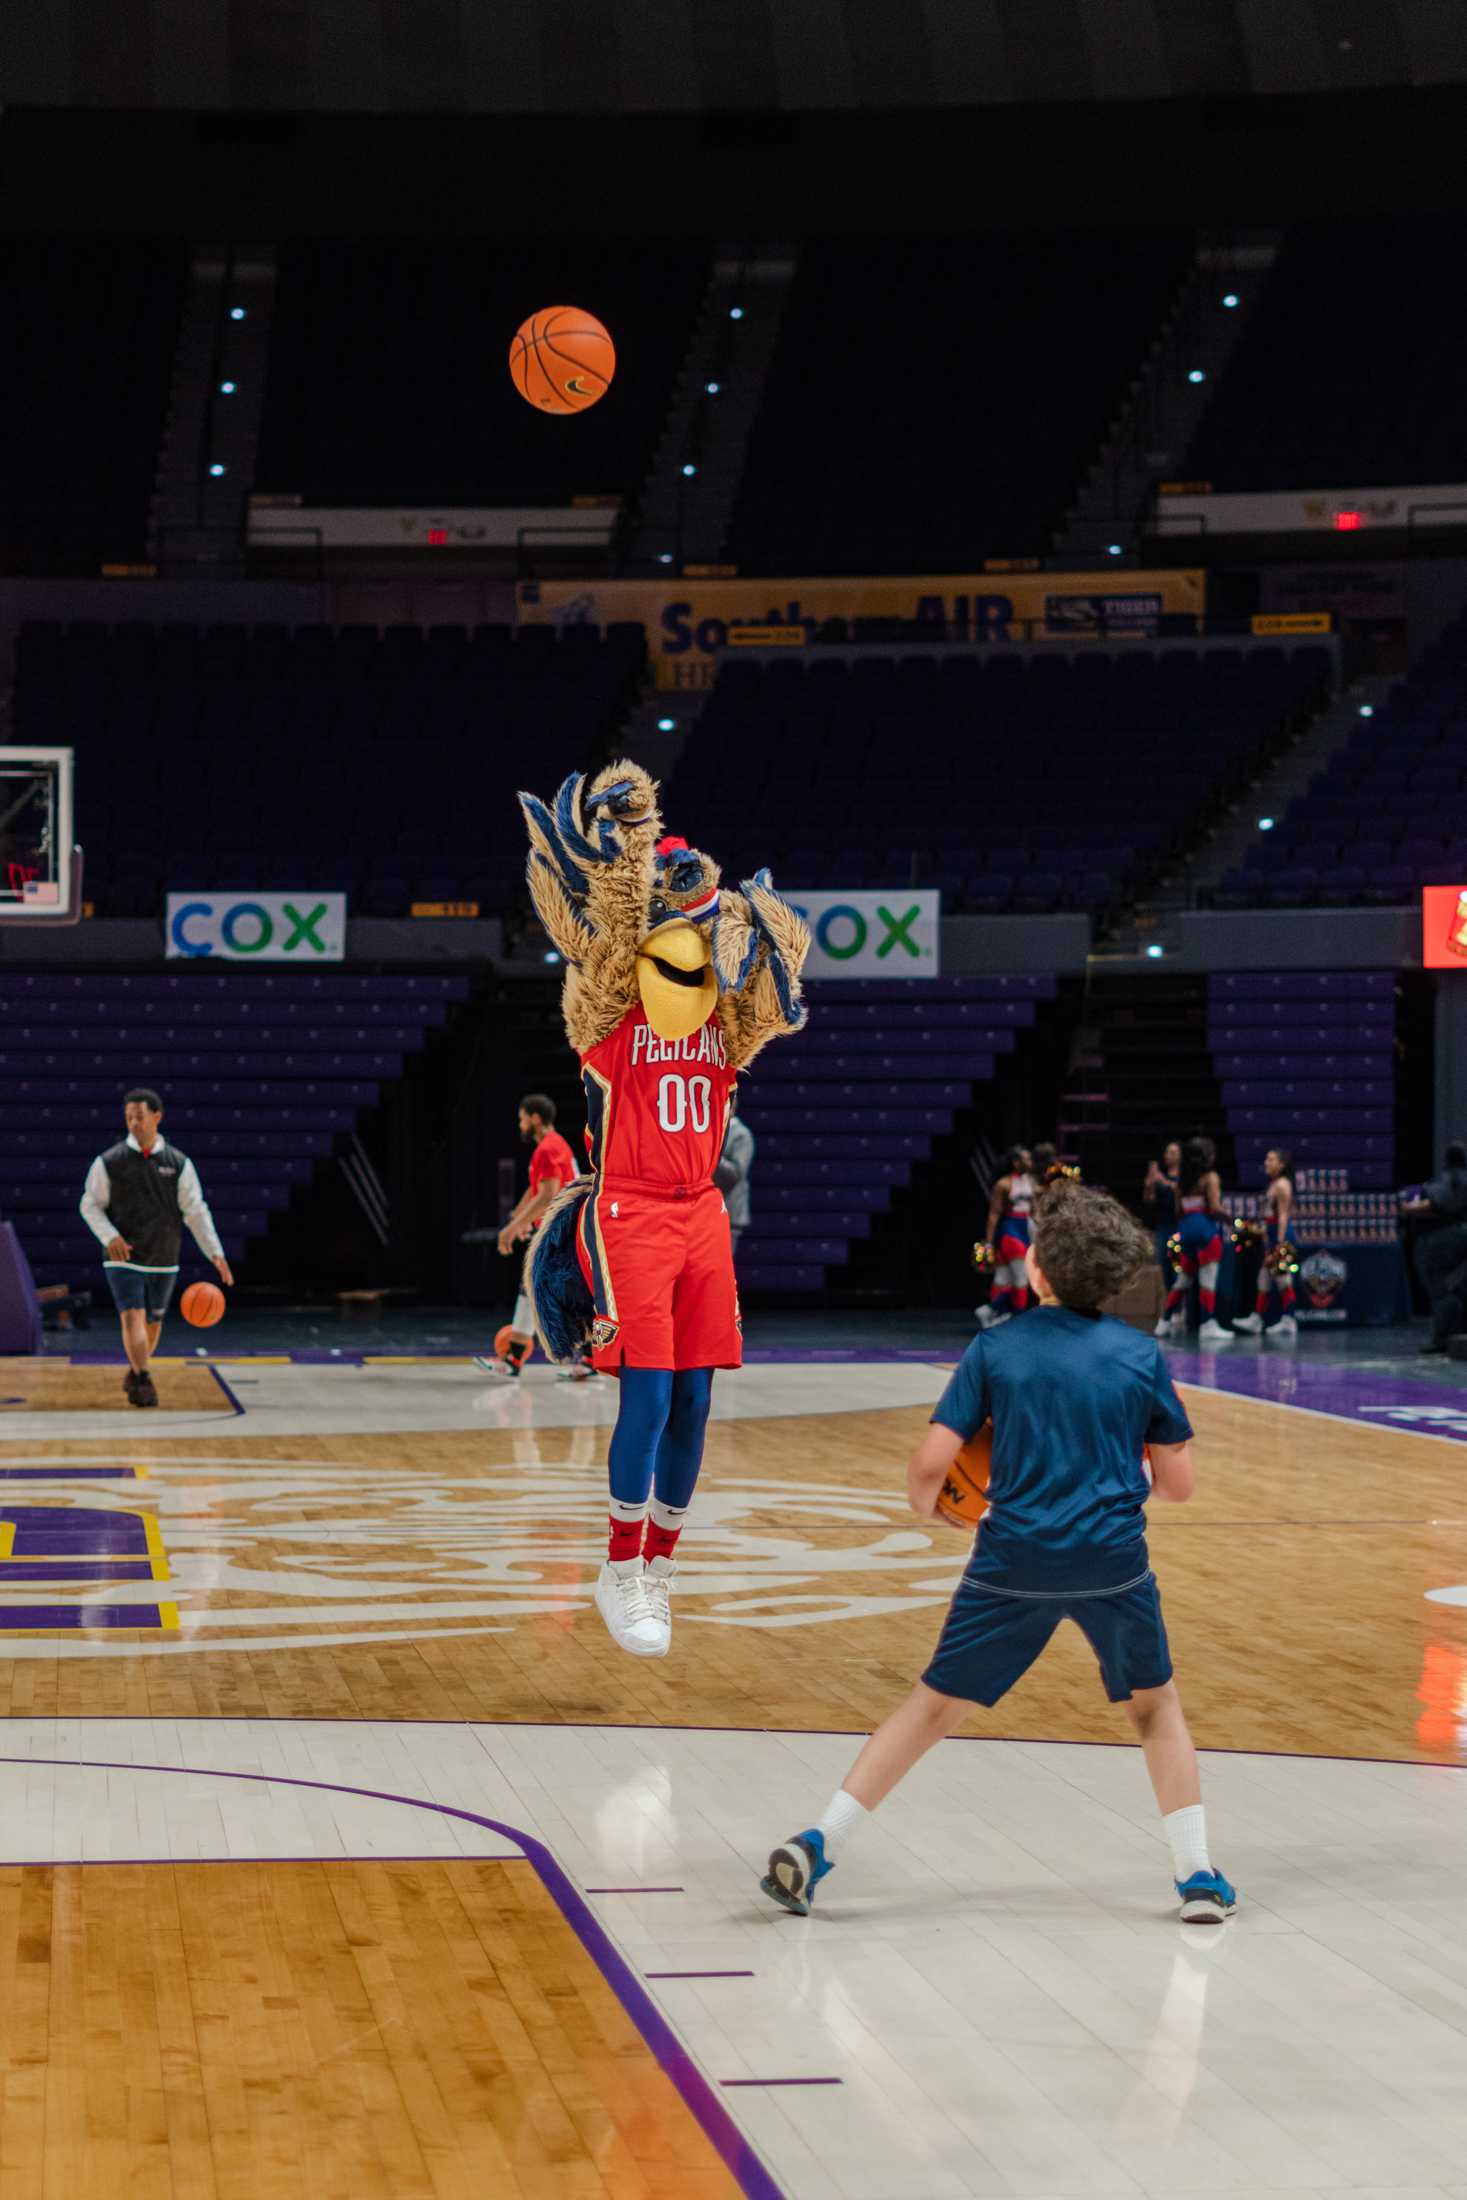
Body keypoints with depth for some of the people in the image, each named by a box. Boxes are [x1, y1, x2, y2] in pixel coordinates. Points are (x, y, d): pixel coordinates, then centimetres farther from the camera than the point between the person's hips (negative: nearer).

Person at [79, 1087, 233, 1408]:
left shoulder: (179, 1163, 0)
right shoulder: (109, 1162, -4)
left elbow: (196, 1211, 0)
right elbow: (90, 1205, 2)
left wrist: (215, 1253, -9)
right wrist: (110, 1237, -16)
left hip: (164, 1260, 3)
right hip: (123, 1258, -3)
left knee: (153, 1322, 13)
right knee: (132, 1316, -18)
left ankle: (135, 1373, 35)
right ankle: (143, 1381, -21)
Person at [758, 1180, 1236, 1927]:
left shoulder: (995, 1350, -1)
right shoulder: (1141, 1356, 3)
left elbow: (929, 1463, -6)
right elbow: (1178, 1482, 7)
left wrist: (924, 1504, 16)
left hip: (1013, 1560, 0)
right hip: (1113, 1561, 0)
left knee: (932, 1706, 11)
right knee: (1156, 1706, 21)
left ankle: (816, 1845, 6)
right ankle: (1198, 1877, 17)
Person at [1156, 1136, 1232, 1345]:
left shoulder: (1183, 1181, 12)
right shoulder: (1210, 1178, -7)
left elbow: (1179, 1208, 13)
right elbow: (1215, 1207, -15)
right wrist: (1229, 1219, -2)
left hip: (1186, 1227, 7)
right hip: (1206, 1228, -7)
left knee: (1183, 1278, 17)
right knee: (1208, 1279, -7)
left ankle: (1166, 1321, 19)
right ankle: (1208, 1326, -11)